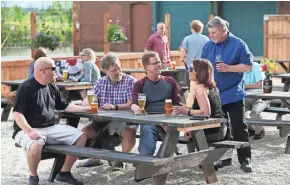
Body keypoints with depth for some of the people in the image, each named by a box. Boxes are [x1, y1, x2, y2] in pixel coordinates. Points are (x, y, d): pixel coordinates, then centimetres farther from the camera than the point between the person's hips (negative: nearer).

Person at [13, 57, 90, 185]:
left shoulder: (52, 87, 11)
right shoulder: (26, 88, -13)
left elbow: (64, 106, 21)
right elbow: (17, 114, -18)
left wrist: (85, 109, 10)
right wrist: (29, 131, -31)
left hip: (51, 128, 7)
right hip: (29, 129, -7)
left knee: (81, 137, -5)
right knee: (36, 145, -41)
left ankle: (64, 173, 6)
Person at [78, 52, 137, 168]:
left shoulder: (130, 81, -5)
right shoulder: (100, 83, 10)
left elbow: (131, 104, -13)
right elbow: (87, 100, 10)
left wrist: (115, 107, -29)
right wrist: (87, 104, -16)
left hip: (124, 120, -4)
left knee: (129, 132, -35)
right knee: (84, 132, -12)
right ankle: (95, 158, 10)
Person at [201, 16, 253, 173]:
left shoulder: (238, 44, -8)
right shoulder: (208, 46, 4)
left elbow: (248, 66, -7)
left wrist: (228, 68, -18)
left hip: (233, 94, -4)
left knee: (239, 128, -1)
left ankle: (245, 160, 5)